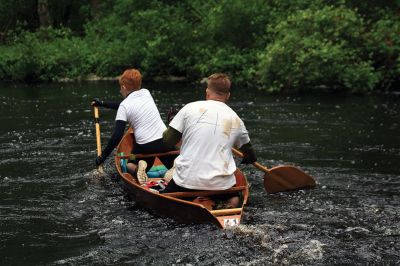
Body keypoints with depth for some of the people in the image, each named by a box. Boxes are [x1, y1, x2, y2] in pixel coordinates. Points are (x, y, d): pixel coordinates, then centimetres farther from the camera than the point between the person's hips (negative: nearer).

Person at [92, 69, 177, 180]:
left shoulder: (124, 106, -6)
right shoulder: (146, 93, 9)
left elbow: (117, 136, -11)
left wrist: (103, 156, -4)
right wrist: (102, 103, 33)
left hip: (144, 147, -3)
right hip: (165, 141, 3)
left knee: (130, 166, 26)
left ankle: (139, 167, -9)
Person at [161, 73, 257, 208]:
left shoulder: (190, 108, -1)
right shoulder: (235, 119, 7)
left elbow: (168, 141, 0)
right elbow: (250, 156, 19)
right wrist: (248, 159, 44)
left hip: (187, 180, -1)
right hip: (221, 184, 1)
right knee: (234, 199, 32)